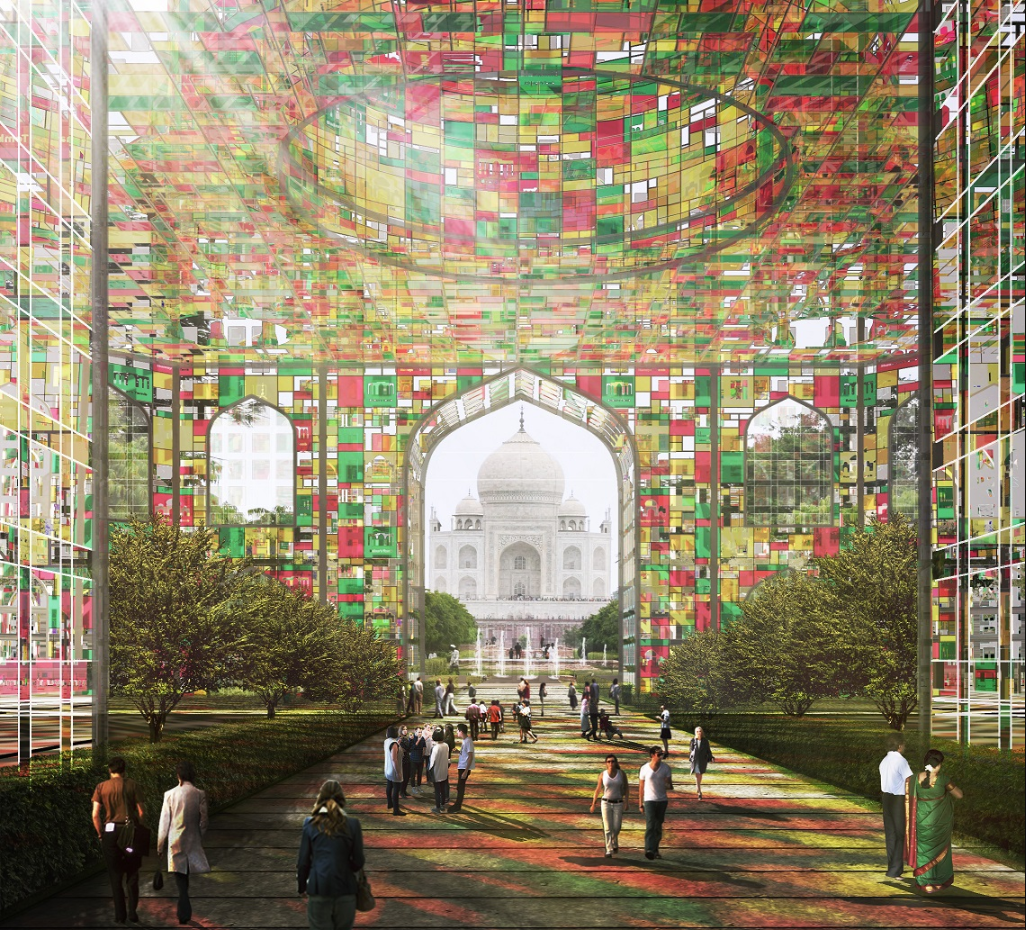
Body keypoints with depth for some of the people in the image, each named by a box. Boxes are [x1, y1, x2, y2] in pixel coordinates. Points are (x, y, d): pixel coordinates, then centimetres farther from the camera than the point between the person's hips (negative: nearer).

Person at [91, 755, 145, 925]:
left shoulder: (101, 787, 2)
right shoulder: (131, 785, 0)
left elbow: (95, 814, -4)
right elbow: (140, 811, -4)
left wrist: (100, 834, 6)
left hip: (110, 831, 0)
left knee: (115, 876, 8)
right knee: (132, 874, 12)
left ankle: (120, 915, 8)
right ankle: (133, 912, 7)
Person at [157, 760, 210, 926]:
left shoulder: (170, 794, -7)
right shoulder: (199, 794, -7)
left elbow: (164, 821, -3)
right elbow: (204, 820, -3)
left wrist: (160, 845, 5)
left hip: (175, 841, -1)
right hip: (193, 841, 1)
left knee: (180, 878, 2)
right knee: (185, 877, 19)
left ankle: (184, 913, -7)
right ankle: (184, 911, 30)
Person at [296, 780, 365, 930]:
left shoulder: (310, 824, 0)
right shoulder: (352, 824, -1)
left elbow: (303, 861, 1)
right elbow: (358, 862, 0)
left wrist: (302, 887, 16)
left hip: (318, 888, 0)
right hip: (345, 888, 0)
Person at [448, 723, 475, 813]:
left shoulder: (468, 741, -21)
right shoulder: (464, 740, 8)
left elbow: (470, 757, -22)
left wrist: (465, 771, -22)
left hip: (465, 768, -9)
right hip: (461, 767, 9)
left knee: (460, 787, -1)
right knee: (460, 787, 16)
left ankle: (457, 807, 7)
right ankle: (457, 805, 26)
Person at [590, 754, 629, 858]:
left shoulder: (622, 774, -4)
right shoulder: (603, 775, -3)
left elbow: (626, 788, 2)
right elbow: (598, 790, 7)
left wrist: (626, 801, -10)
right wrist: (593, 804, 10)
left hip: (618, 804, 1)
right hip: (606, 803, -1)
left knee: (616, 828, 2)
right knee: (608, 828, -8)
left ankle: (615, 843, 34)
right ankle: (609, 851, -4)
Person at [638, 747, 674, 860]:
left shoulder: (665, 768, 1)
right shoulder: (645, 768, -4)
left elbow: (670, 786, 4)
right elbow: (641, 787, 3)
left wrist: (668, 785, -22)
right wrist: (640, 804, 2)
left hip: (662, 800, 3)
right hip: (649, 800, -3)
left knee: (658, 827, 10)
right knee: (650, 825, -17)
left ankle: (655, 850, 24)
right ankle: (649, 850, -29)